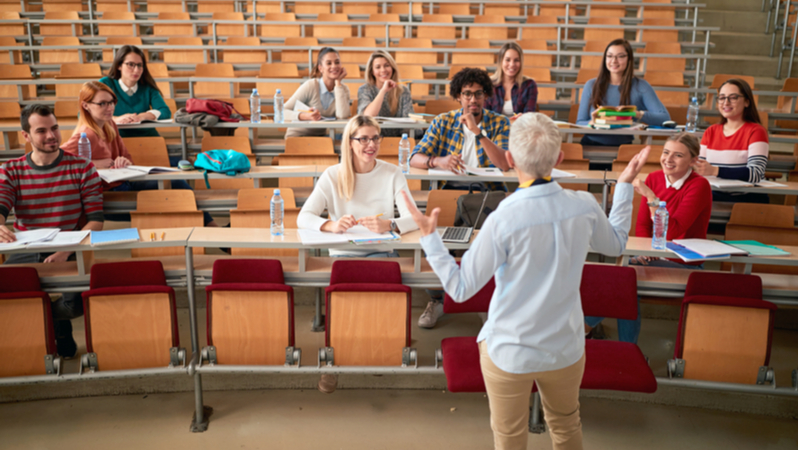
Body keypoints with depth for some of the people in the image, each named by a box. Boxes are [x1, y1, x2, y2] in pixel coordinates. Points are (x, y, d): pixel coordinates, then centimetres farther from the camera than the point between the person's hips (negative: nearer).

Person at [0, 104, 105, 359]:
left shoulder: (82, 168, 1)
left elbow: (96, 220, -4)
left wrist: (66, 251, -20)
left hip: (72, 252, -2)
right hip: (25, 254, 2)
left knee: (83, 299, -27)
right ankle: (58, 328, 7)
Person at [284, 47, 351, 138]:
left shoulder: (344, 89, 0)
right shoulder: (310, 86, -12)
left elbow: (343, 116, -20)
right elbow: (282, 111, -15)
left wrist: (338, 82, -13)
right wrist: (304, 116, -35)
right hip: (297, 135, -4)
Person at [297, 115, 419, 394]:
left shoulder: (392, 174, 4)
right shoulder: (333, 176, 3)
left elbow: (412, 218, -7)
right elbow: (303, 218, -5)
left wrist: (389, 225, -30)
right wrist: (331, 225, -27)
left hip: (381, 254, 0)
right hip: (342, 254, 0)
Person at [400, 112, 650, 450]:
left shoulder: (503, 221, -27)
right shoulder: (584, 206, -14)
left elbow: (460, 289, -18)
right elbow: (616, 245, 10)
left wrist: (429, 236, -12)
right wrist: (625, 185, 18)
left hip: (510, 352, -3)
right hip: (566, 347, 4)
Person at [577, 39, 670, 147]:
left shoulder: (640, 86, 7)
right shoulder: (591, 85, 12)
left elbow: (665, 118, -2)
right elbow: (580, 124, 9)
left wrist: (638, 114, -20)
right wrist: (592, 122, -14)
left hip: (622, 145, -1)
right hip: (590, 145, 1)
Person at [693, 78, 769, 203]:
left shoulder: (756, 132, -1)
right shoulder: (711, 132, 17)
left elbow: (756, 174, -17)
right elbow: (701, 168, 15)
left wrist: (714, 171, -29)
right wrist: (692, 167, -10)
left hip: (746, 198, -5)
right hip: (713, 196, 5)